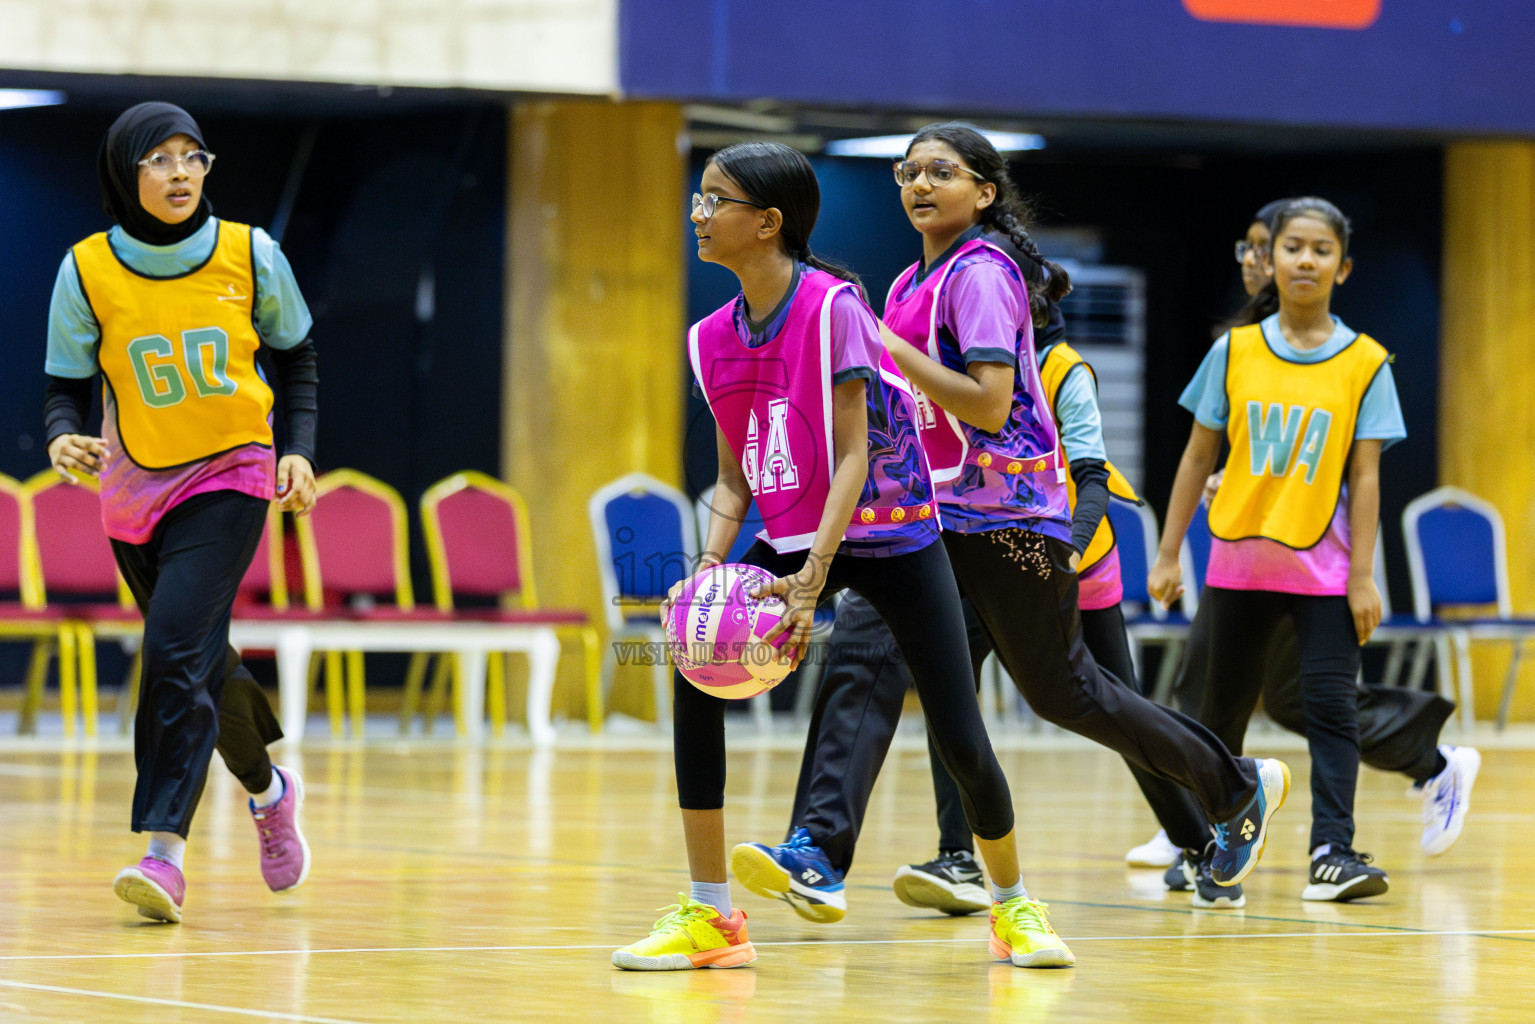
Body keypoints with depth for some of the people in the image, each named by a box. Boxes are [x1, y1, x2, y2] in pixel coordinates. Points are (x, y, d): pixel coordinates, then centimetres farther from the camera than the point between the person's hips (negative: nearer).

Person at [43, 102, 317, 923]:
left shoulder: (249, 255, -8)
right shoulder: (87, 271, -8)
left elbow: (295, 355, 7)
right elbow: (67, 386, -1)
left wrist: (299, 449, -4)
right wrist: (65, 439, -23)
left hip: (230, 478, -3)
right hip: (134, 488, 3)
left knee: (175, 649, -21)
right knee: (201, 663, 15)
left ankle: (164, 852, -24)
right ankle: (269, 790, 45)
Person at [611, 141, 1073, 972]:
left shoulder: (832, 305, -18)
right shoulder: (714, 337, 1)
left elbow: (853, 452, -19)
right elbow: (735, 473, 7)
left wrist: (813, 577, -26)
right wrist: (713, 564, -10)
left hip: (889, 534, -5)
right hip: (790, 539, 5)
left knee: (960, 738, -6)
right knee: (699, 676, -15)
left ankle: (1012, 906, 21)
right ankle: (710, 917, -7)